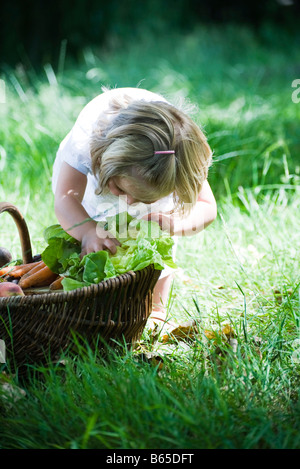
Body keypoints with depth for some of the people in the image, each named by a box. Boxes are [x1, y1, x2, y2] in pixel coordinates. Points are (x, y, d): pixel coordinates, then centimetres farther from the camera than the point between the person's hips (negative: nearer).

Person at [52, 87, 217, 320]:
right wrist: (89, 233, -68)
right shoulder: (87, 134, -48)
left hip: (160, 177, 1)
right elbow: (65, 198, -46)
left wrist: (176, 224, -56)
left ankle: (155, 312, 13)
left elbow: (206, 207, -33)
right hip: (88, 170, 0)